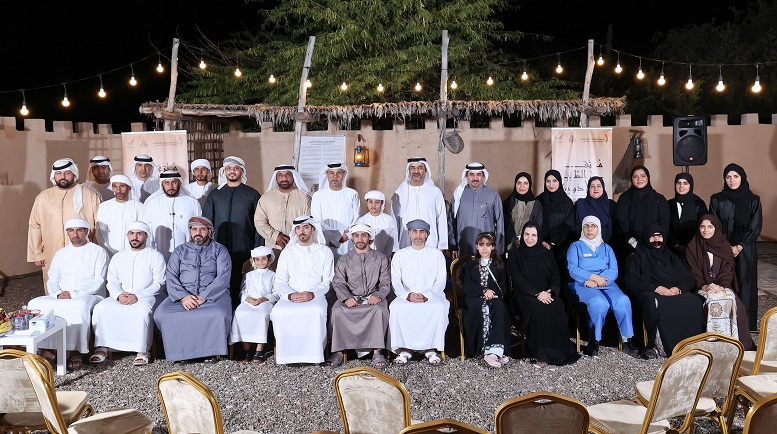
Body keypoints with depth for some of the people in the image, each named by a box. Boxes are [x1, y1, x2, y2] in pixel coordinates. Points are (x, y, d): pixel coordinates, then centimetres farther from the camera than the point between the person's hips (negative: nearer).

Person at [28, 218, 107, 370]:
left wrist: (74, 294, -16)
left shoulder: (98, 252, 3)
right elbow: (52, 280, 14)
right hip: (61, 298, 5)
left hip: (90, 296, -5)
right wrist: (58, 293, -9)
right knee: (36, 304, -21)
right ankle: (47, 347, -19)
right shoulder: (61, 253, 20)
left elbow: (98, 282, -7)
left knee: (80, 306, -39)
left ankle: (77, 352, -30)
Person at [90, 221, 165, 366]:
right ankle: (102, 347, -15)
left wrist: (137, 296, -18)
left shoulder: (155, 256, 5)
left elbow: (159, 284, -4)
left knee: (142, 310, -37)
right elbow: (112, 282, 12)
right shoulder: (118, 257, 19)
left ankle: (142, 351, -27)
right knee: (100, 308, -23)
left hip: (145, 296, -4)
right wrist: (119, 295, -12)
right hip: (120, 297, 4)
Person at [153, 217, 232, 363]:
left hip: (213, 294, -2)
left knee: (219, 315, -34)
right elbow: (170, 277, 5)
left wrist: (203, 297, -16)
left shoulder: (219, 250, 11)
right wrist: (183, 296, -14)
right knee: (161, 314, -25)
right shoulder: (180, 251, 18)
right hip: (182, 295, 3)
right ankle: (181, 350, -8)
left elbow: (223, 278, -3)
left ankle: (210, 351, -10)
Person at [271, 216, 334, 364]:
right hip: (290, 296, 2)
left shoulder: (325, 252, 12)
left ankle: (314, 353, -26)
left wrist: (312, 294, -15)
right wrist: (290, 295, -13)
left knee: (317, 312, -37)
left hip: (316, 296, -2)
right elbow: (279, 282, 9)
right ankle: (287, 353, -20)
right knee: (278, 313, -32)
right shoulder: (287, 252, 17)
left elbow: (327, 281, 4)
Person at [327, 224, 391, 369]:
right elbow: (338, 283, 4)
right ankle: (338, 351, -24)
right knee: (337, 311, -30)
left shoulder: (380, 258, 13)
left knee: (380, 310, -35)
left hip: (373, 298, -1)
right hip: (351, 298, 1)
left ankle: (377, 352, -29)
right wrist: (346, 297, -17)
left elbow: (385, 282, 5)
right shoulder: (344, 260, 15)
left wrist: (378, 295, -17)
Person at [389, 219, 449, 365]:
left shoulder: (436, 254, 10)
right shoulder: (399, 255, 13)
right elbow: (396, 282, 4)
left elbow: (440, 282, 2)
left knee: (440, 307, -34)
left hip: (432, 297, -1)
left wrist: (426, 296, -16)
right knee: (395, 307, -32)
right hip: (406, 298, 1)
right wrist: (408, 295, -16)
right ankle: (404, 349, -23)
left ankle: (431, 348, -23)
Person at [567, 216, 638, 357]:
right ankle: (594, 341, -24)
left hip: (606, 284, 3)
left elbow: (613, 271, 6)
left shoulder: (607, 249, 22)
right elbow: (573, 270, -2)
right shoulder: (576, 246, 13)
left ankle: (627, 339, -19)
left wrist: (596, 281, -12)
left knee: (623, 301, -28)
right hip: (582, 285, -3)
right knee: (599, 302, -35)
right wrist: (594, 276, -12)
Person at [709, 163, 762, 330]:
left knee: (744, 285, 1)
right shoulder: (716, 199, 3)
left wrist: (739, 247, -9)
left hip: (745, 252, 0)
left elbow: (755, 228, -1)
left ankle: (746, 324, 9)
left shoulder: (753, 200, 1)